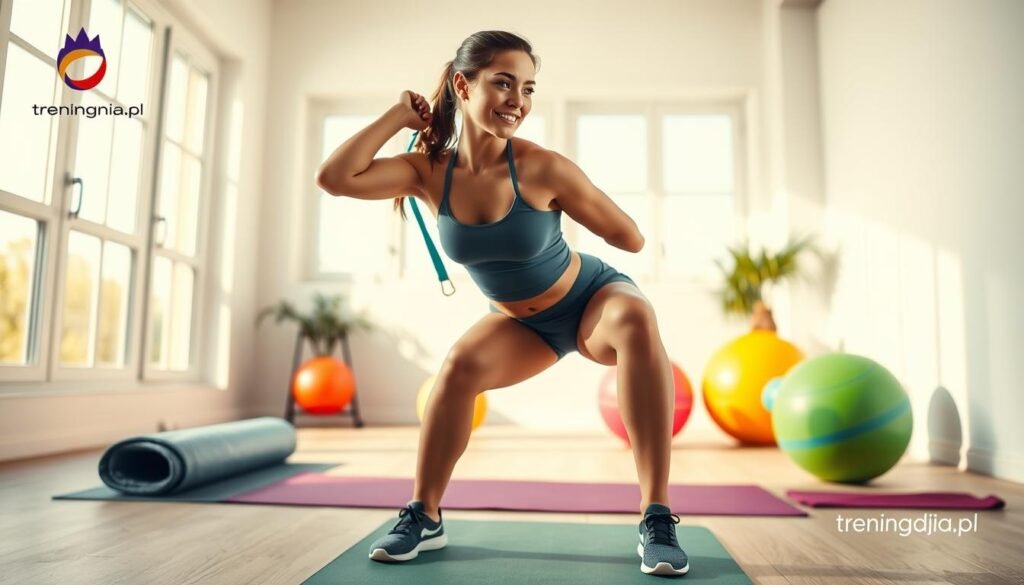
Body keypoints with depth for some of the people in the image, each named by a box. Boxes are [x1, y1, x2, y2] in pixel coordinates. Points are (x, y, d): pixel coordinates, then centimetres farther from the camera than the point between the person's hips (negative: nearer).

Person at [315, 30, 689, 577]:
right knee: (460, 367, -20)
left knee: (636, 319, -34)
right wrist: (399, 114, -21)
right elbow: (334, 177, -28)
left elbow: (630, 238, -18)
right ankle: (424, 517, 2)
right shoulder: (429, 171, -15)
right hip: (522, 322, 3)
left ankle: (657, 520, -28)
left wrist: (555, 198, -15)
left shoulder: (542, 168, -27)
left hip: (593, 299, -3)